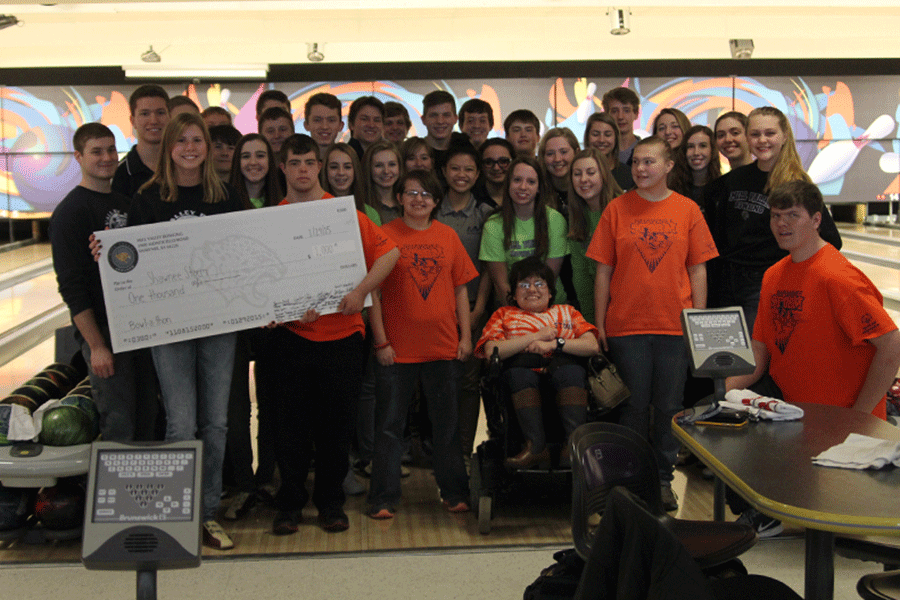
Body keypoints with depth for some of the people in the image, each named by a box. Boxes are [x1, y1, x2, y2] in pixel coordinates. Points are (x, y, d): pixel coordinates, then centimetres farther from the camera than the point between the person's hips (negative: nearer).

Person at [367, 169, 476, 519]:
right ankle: (384, 498, 13)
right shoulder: (385, 235, -2)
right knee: (390, 425, 4)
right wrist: (381, 341, -8)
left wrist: (465, 336, 4)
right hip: (397, 348, -2)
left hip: (443, 346, 3)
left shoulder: (448, 236, 6)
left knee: (446, 424, 11)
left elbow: (460, 289, 10)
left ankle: (454, 492, 23)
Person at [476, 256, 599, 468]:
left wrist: (554, 344, -5)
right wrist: (537, 336, 2)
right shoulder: (504, 314, 24)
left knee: (571, 367, -33)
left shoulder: (566, 312, 27)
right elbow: (491, 351, 2)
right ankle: (536, 444, -42)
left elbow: (592, 346, 9)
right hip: (522, 379, -1)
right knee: (519, 368, -35)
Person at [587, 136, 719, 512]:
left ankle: (663, 479, 20)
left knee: (669, 407, 7)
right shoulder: (617, 210, 2)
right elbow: (603, 270, 3)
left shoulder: (687, 210, 4)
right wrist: (599, 324, 0)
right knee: (633, 406, 5)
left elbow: (698, 269, 5)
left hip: (676, 326, 1)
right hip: (626, 325, 0)